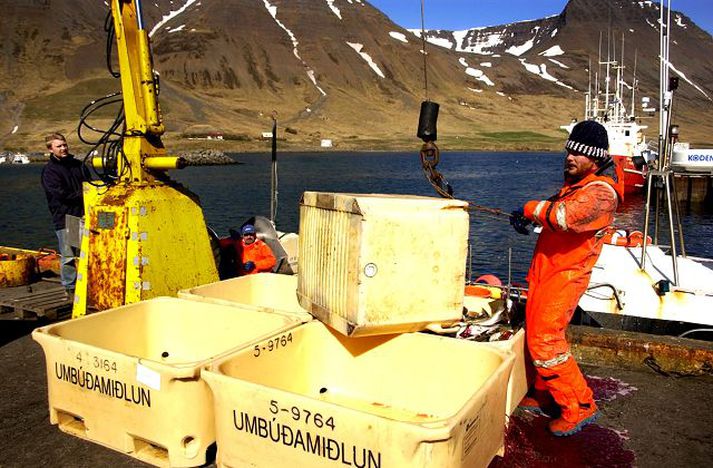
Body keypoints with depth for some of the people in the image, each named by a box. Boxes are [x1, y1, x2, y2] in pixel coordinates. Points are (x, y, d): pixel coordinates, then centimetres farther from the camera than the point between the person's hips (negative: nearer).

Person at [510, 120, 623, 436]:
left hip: (564, 277, -10)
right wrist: (528, 219, 13)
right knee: (539, 336, 16)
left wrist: (531, 208, -16)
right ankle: (545, 396, 30)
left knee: (544, 341, -12)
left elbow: (566, 216, -34)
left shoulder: (600, 193, -16)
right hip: (545, 272, 10)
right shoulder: (574, 185, 16)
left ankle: (579, 407, 2)